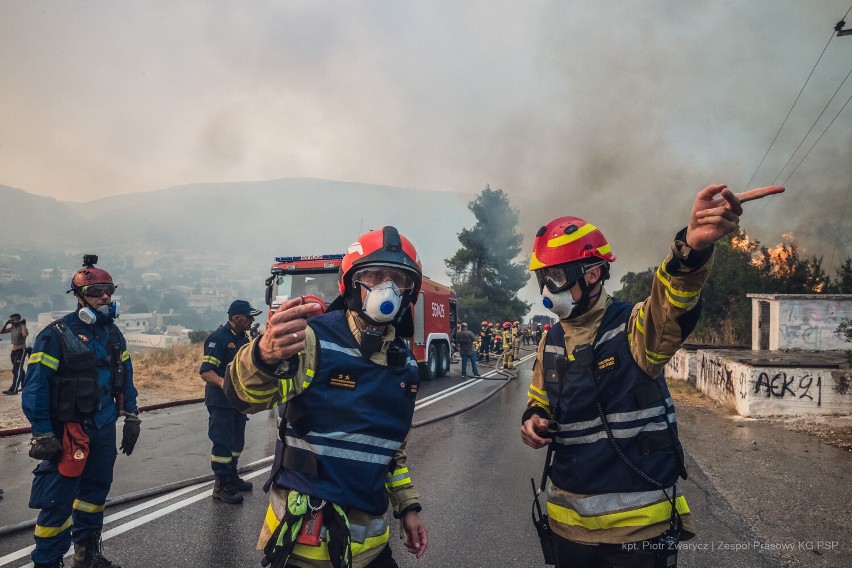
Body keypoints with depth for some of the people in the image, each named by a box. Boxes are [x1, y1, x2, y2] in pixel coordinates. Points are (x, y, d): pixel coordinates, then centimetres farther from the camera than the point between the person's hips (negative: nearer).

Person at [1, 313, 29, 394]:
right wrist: (6, 323, 4)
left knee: (16, 370, -13)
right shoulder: (12, 327, 9)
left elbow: (25, 334, -34)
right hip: (14, 350, 9)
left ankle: (13, 389, -16)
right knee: (19, 370, 16)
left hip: (21, 350, -9)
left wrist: (23, 324, -26)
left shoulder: (21, 327, -14)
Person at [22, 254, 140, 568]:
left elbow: (126, 378, 13)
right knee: (58, 502, -2)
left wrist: (131, 418, 10)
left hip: (105, 428, 7)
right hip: (70, 431, -6)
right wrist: (43, 435, -16)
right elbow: (35, 388, -15)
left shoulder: (112, 333, 7)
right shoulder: (57, 335, -14)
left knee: (95, 492, 18)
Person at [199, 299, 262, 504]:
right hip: (221, 401, -9)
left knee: (236, 441, 18)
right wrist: (222, 382, -42)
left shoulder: (243, 338, 11)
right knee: (222, 443, -3)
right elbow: (205, 371, -24)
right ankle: (221, 487, 6)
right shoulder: (218, 338, -18)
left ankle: (232, 477, 33)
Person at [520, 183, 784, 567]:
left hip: (639, 522, -5)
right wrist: (534, 420, -3)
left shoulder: (634, 328, -12)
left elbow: (671, 304, -35)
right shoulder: (550, 342, 5)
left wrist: (692, 247, -56)